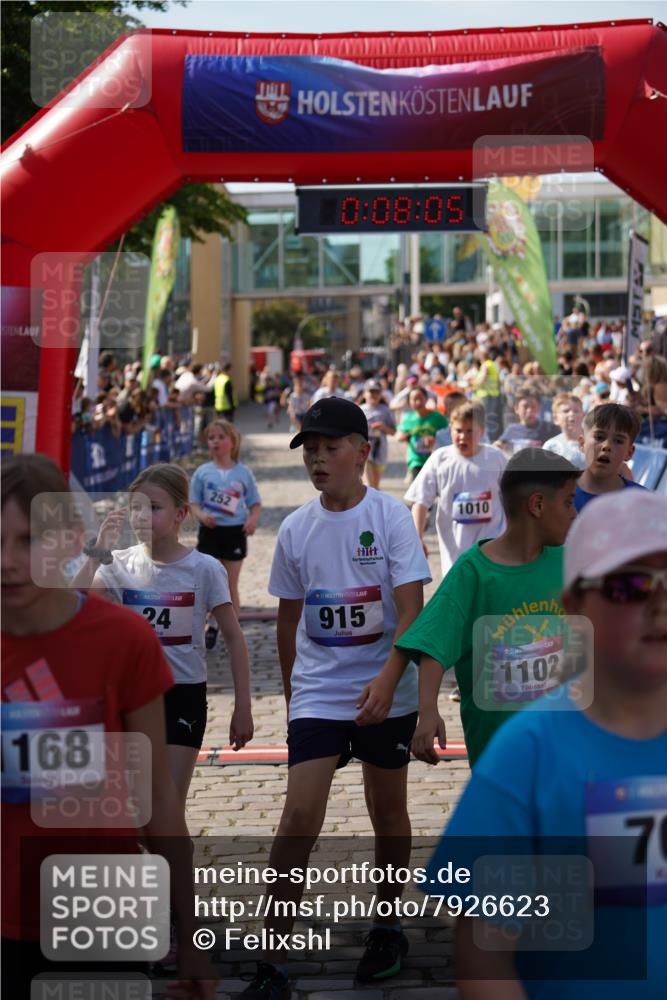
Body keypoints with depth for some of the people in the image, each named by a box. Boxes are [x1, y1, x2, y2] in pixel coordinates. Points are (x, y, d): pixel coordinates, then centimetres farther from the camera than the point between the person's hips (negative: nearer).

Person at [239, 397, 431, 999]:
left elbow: (413, 610, -14)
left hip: (387, 695, -1)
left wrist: (387, 679, -28)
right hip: (317, 694, 2)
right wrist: (292, 693, 18)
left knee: (387, 810, 12)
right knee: (300, 818, -9)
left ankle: (388, 928, 34)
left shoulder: (391, 517, -8)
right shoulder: (296, 529, 2)